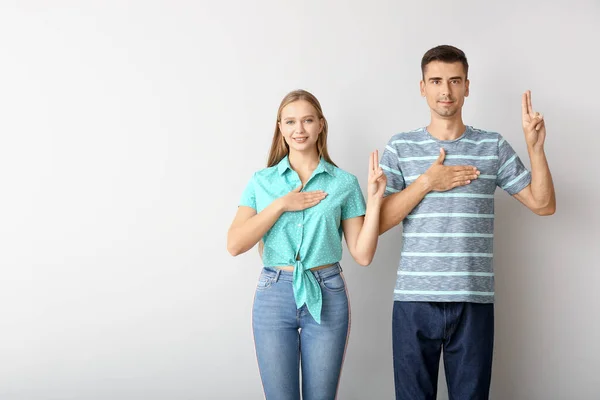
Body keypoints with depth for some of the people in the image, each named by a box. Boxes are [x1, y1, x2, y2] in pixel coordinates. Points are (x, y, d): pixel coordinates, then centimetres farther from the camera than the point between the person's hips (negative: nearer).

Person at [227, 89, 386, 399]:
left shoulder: (344, 183, 3)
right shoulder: (262, 181, 5)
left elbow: (363, 255, -1)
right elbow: (235, 245, -6)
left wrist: (374, 199, -10)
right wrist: (281, 205, -11)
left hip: (326, 297, 0)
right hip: (274, 295, 0)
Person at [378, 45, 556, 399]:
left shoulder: (493, 147, 7)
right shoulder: (401, 147, 5)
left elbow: (543, 204, 5)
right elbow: (376, 222, -1)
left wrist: (535, 147, -7)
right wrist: (427, 182, -9)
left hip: (475, 302, 1)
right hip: (415, 301, 0)